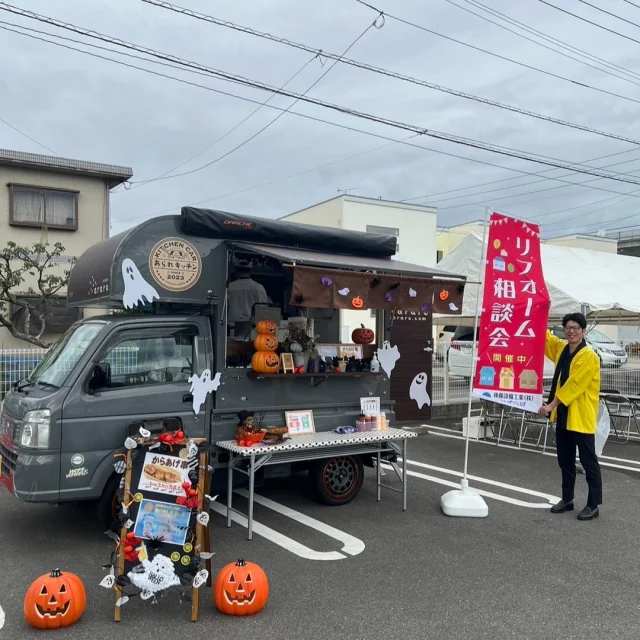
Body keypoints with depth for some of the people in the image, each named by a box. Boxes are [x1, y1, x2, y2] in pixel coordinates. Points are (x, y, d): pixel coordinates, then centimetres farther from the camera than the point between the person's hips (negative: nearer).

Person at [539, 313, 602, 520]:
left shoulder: (589, 356, -14)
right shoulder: (561, 348, 9)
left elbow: (573, 385, -20)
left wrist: (551, 405, -20)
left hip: (581, 417, -7)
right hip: (563, 415, 8)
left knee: (588, 462, 1)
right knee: (565, 461, 15)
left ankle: (594, 505, 9)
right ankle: (567, 499, 26)